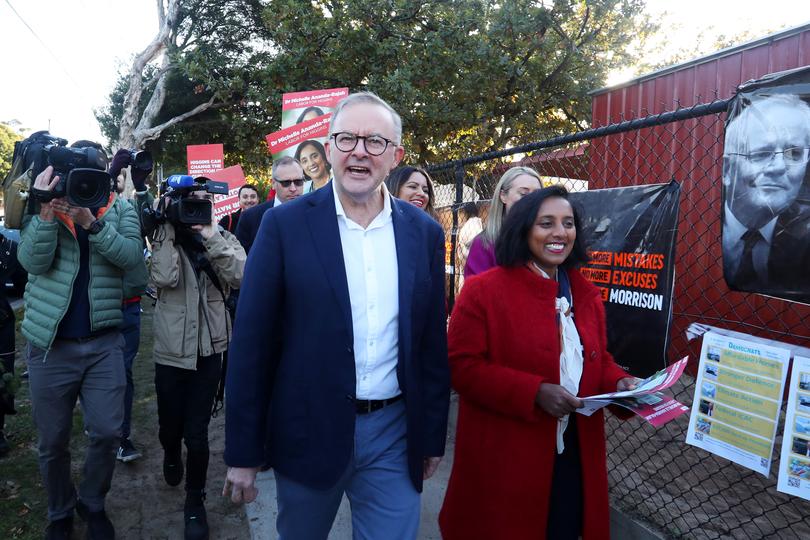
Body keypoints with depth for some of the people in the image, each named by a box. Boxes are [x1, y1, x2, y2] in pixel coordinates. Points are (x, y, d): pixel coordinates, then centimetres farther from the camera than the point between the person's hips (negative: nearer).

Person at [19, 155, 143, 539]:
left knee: (107, 432, 3)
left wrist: (92, 221, -26)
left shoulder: (120, 210, 2)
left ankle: (93, 504, 29)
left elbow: (131, 257, -15)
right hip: (50, 344, 0)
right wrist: (46, 210, -24)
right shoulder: (43, 207, 2)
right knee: (52, 441, 11)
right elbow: (32, 261, -13)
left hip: (103, 342, 0)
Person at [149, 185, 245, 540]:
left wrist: (212, 237, -21)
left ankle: (195, 502, 23)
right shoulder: (165, 239, 1)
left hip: (209, 350, -1)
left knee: (197, 433, 2)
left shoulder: (224, 240, 1)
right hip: (171, 350, 1)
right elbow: (165, 278, -18)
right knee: (170, 426, 16)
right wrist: (169, 228, -14)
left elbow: (241, 276, -18)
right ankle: (171, 456, 52)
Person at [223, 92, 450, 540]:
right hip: (308, 431, -1)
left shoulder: (424, 233, 1)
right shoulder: (286, 225, -8)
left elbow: (432, 344, 5)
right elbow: (252, 341, -7)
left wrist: (433, 436, 9)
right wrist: (242, 452, -5)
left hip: (395, 433, 1)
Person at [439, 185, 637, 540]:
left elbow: (598, 360, 17)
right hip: (504, 457, -5)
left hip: (575, 454, 6)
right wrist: (536, 392, -23)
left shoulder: (586, 295, 8)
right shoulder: (483, 290, -12)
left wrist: (618, 383, -6)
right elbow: (461, 367, -16)